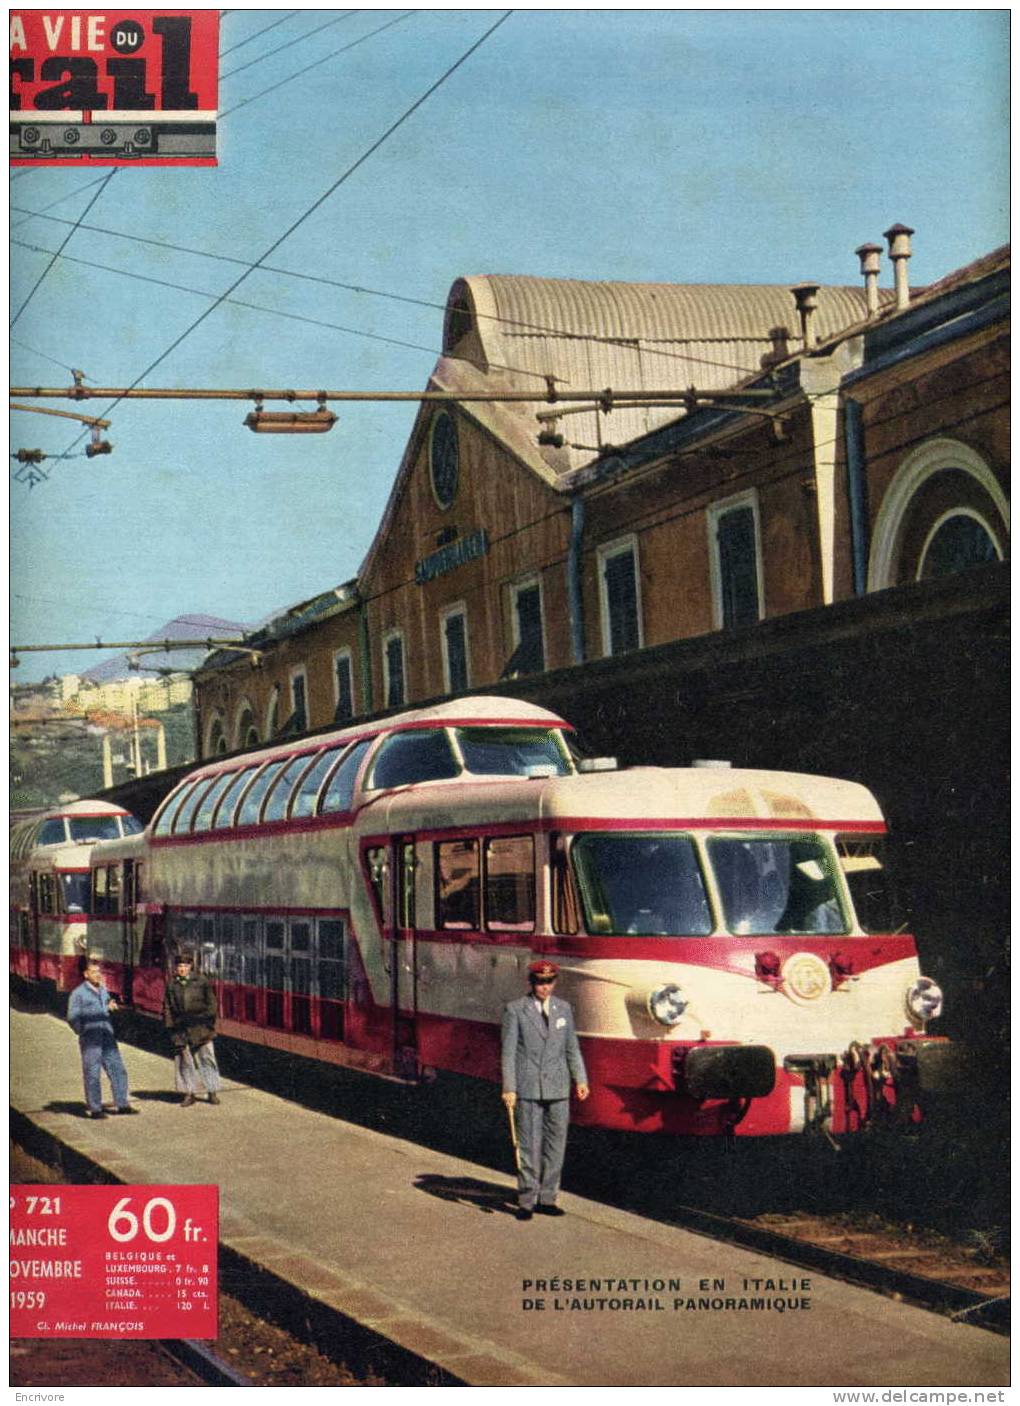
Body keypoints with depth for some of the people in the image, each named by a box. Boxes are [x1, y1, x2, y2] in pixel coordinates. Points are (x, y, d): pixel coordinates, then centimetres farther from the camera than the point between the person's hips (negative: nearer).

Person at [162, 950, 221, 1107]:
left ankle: (213, 1091, 9)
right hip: (181, 1028, 2)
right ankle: (189, 1093, 12)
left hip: (200, 1027, -2)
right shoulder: (172, 985, 7)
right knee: (184, 1060, 3)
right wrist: (170, 1025, 4)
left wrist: (210, 1022, -2)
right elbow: (167, 1007, 12)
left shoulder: (201, 981, 1)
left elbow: (211, 1003, 4)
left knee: (206, 1057, 0)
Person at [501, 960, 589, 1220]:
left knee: (555, 1145, 6)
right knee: (529, 1146, -1)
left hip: (558, 1090, 4)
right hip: (527, 1090, -4)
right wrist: (508, 1088, -10)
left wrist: (581, 1080, 3)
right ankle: (526, 1201, 7)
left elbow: (572, 1048, 13)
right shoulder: (515, 1010, -2)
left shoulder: (564, 1009, 9)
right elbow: (508, 1051, -4)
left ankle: (547, 1199, 15)